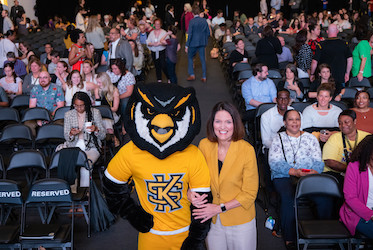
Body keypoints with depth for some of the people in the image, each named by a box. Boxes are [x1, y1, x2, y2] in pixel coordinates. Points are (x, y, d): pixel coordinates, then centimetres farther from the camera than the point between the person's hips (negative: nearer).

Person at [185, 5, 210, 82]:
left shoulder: (192, 21, -13)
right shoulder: (204, 20, 0)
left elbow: (190, 34, -14)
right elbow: (208, 32, 5)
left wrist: (187, 45, -9)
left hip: (193, 43, -4)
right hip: (202, 43, 4)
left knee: (190, 57, 15)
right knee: (203, 59, 10)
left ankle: (192, 75, 11)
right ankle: (204, 77, 11)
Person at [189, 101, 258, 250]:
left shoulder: (247, 150, -17)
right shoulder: (204, 145, -8)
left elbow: (249, 194, -11)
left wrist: (220, 208, -17)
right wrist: (192, 193, -15)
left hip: (240, 221, -3)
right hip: (212, 220, 3)